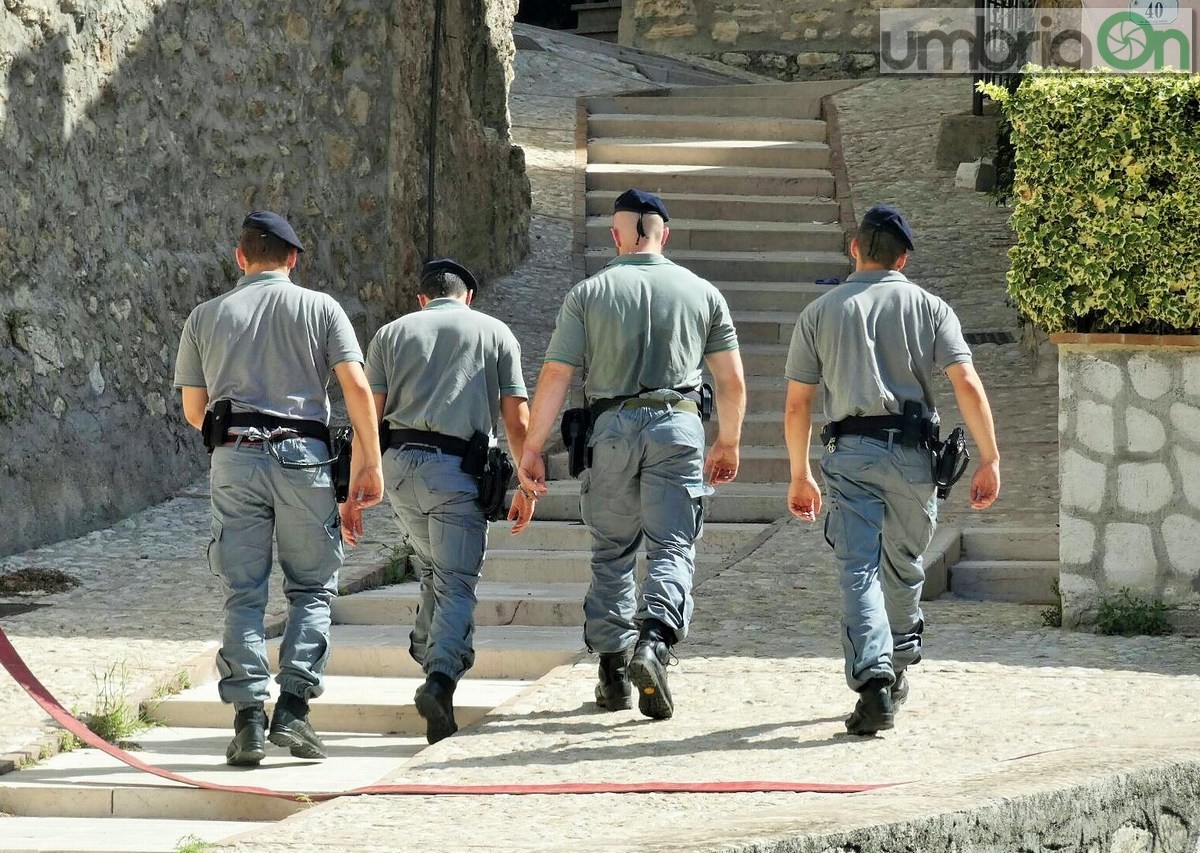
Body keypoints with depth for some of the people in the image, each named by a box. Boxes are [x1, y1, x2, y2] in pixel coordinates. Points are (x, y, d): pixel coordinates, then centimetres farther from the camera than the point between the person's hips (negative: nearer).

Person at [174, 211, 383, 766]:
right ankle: (293, 708, -4)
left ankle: (248, 719, -5)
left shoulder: (206, 316, 12)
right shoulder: (319, 308, 7)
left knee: (243, 592, 4)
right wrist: (370, 464, 2)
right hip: (302, 455, -1)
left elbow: (193, 409, 14)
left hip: (233, 455, 1)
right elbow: (357, 388, -2)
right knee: (312, 588, 8)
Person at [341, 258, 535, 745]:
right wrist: (526, 487, 13)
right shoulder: (495, 333, 13)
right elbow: (517, 421, 6)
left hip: (398, 465, 3)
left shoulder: (391, 334, 16)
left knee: (433, 571, 23)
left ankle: (429, 658, 19)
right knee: (457, 581, -3)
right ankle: (442, 675, -23)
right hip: (458, 471, -2)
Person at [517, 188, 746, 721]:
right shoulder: (702, 293, 8)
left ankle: (612, 670, 9)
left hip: (610, 427, 0)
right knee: (673, 548, -1)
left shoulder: (589, 293, 4)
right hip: (677, 426, 0)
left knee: (611, 553, 11)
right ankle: (654, 642, -25)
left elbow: (555, 378, -1)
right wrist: (728, 443, 23)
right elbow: (733, 382, 10)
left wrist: (532, 449, 3)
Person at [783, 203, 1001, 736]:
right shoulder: (928, 307, 9)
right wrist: (989, 459, -1)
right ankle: (898, 669, 33)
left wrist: (800, 476, 19)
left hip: (850, 452, -1)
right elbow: (967, 384, -3)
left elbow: (796, 405, 9)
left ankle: (872, 679, -26)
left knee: (859, 570, -8)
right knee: (904, 567, 19)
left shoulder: (820, 312, 10)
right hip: (913, 452, 1)